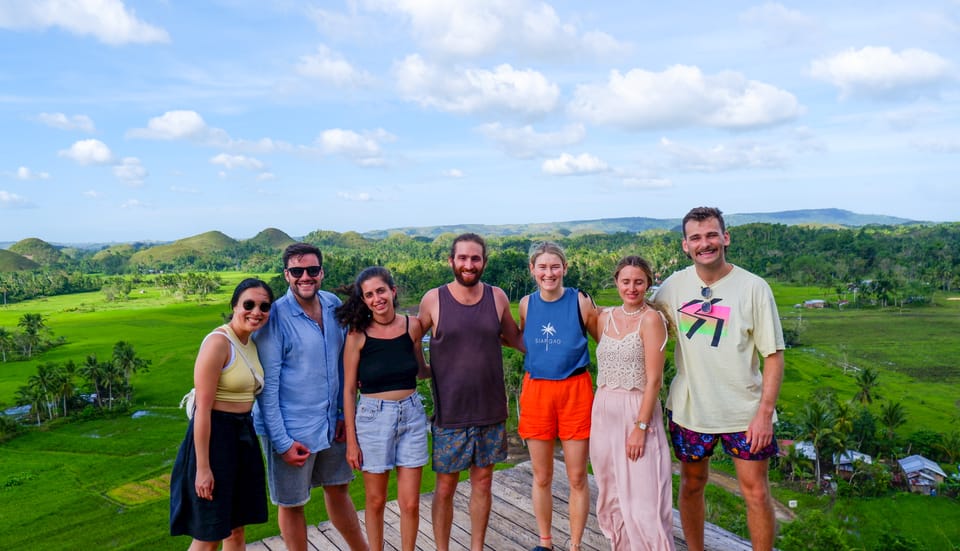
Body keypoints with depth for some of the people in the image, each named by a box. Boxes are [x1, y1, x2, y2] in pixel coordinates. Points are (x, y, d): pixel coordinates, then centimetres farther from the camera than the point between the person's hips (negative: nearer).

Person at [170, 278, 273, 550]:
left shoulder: (252, 343, 7)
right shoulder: (218, 342, -18)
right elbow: (203, 408, -20)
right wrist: (203, 468, -19)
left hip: (243, 435, 8)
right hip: (214, 435, -8)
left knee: (236, 527, 18)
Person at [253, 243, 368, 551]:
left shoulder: (334, 305, 0)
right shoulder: (275, 317, -16)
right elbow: (268, 385, -15)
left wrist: (343, 412, 7)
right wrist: (282, 442, -16)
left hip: (331, 424, 5)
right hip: (292, 431, -5)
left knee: (337, 489, 22)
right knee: (292, 503, 11)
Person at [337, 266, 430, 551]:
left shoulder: (412, 326, -1)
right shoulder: (358, 335, -8)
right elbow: (349, 390, -3)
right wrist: (351, 441, -3)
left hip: (412, 415, 2)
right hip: (373, 418, -2)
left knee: (410, 503, 7)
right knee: (375, 501, 12)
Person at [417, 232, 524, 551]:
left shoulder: (497, 297, 1)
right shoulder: (433, 300, -6)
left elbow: (514, 338, 13)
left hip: (491, 410, 2)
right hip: (450, 413, -2)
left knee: (483, 481, 14)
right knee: (445, 486, 7)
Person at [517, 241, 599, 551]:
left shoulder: (581, 302, -7)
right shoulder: (527, 304, 2)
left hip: (575, 391, -2)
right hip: (536, 391, 3)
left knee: (577, 478, 7)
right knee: (542, 477, 12)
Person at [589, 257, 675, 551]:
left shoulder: (651, 319, -10)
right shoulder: (605, 317, 7)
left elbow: (653, 380, -14)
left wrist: (640, 427, -17)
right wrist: (599, 413, 9)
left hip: (637, 410, -6)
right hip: (604, 411, 6)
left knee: (642, 497, -3)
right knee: (612, 494, 16)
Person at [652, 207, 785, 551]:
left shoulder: (753, 287, -10)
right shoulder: (674, 286, -2)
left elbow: (773, 355, -9)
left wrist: (765, 413, -14)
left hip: (745, 412, -3)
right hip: (688, 407, 3)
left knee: (755, 492, 5)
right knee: (691, 485, 16)